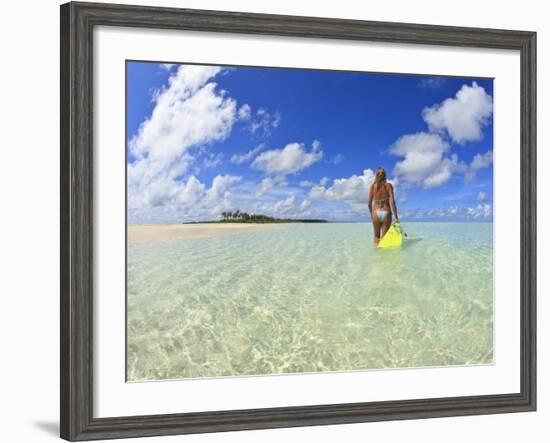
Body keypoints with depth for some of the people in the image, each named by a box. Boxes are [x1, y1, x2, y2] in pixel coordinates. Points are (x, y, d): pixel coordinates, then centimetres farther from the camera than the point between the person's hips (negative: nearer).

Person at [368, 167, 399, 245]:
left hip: (376, 213, 2)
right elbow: (392, 201, -10)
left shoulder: (373, 186, 5)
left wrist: (371, 215, 19)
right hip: (386, 213, -2)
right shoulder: (388, 185, -1)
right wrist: (396, 217, -7)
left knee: (376, 236, 15)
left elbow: (369, 203, 4)